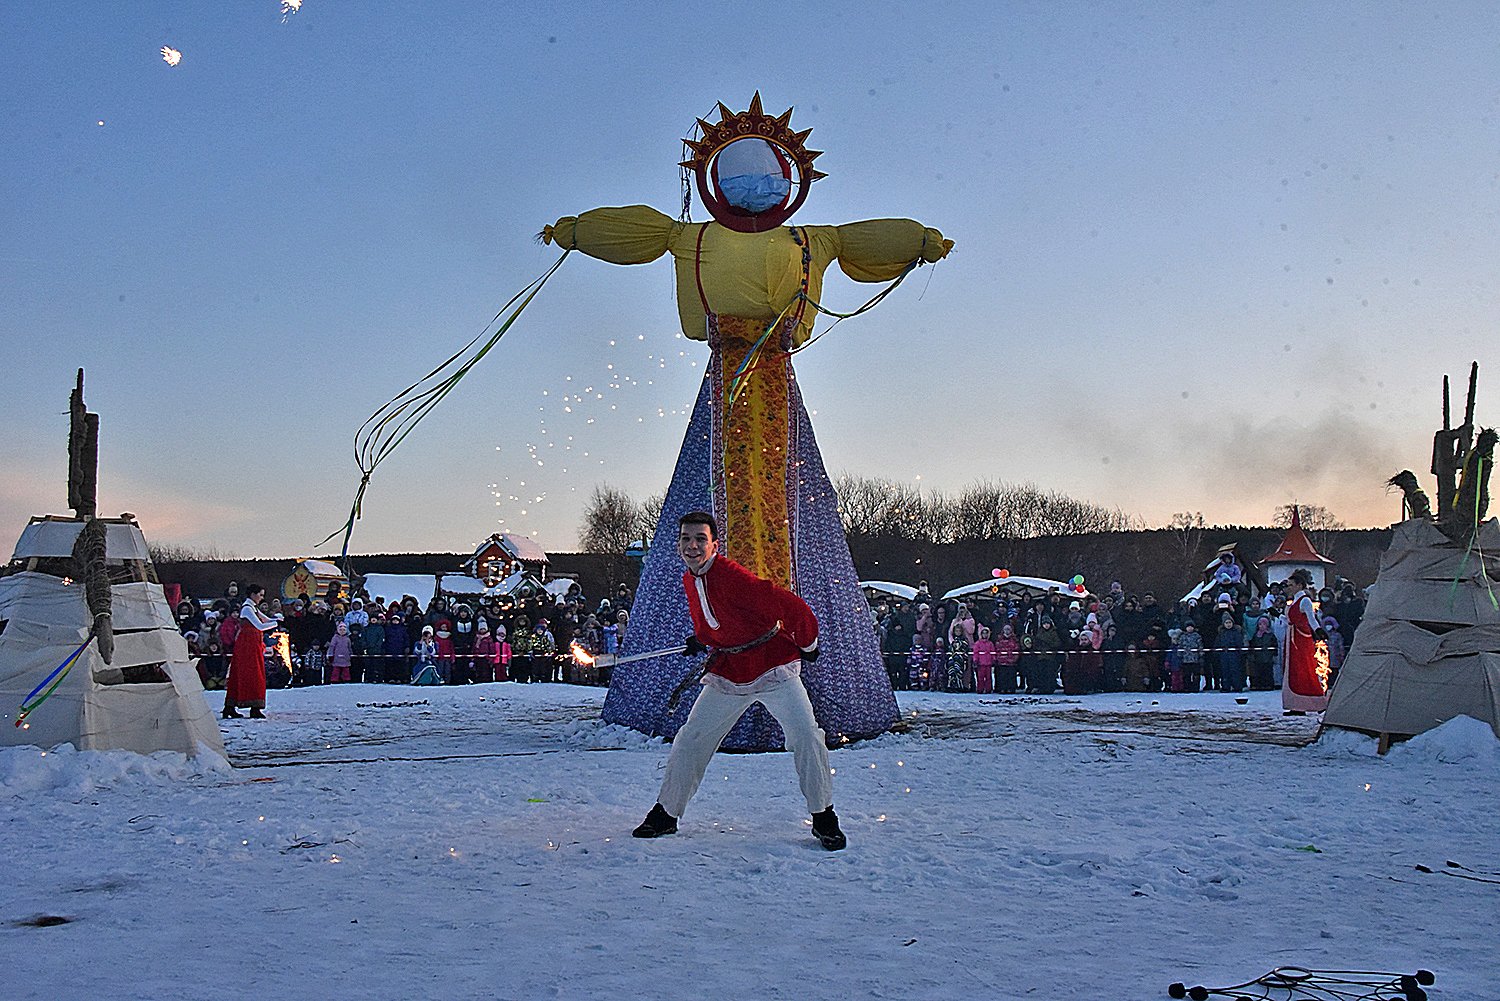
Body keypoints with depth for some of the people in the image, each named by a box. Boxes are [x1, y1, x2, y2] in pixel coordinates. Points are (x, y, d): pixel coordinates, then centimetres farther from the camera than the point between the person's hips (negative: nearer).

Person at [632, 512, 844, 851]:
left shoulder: (733, 577, -25)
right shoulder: (689, 581, 1)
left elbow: (792, 608, -22)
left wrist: (807, 646, -9)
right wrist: (701, 640, 9)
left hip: (774, 669, -6)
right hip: (728, 674, 6)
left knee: (806, 736, -18)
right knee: (690, 741, 5)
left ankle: (824, 819, -3)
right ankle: (665, 814, 20)